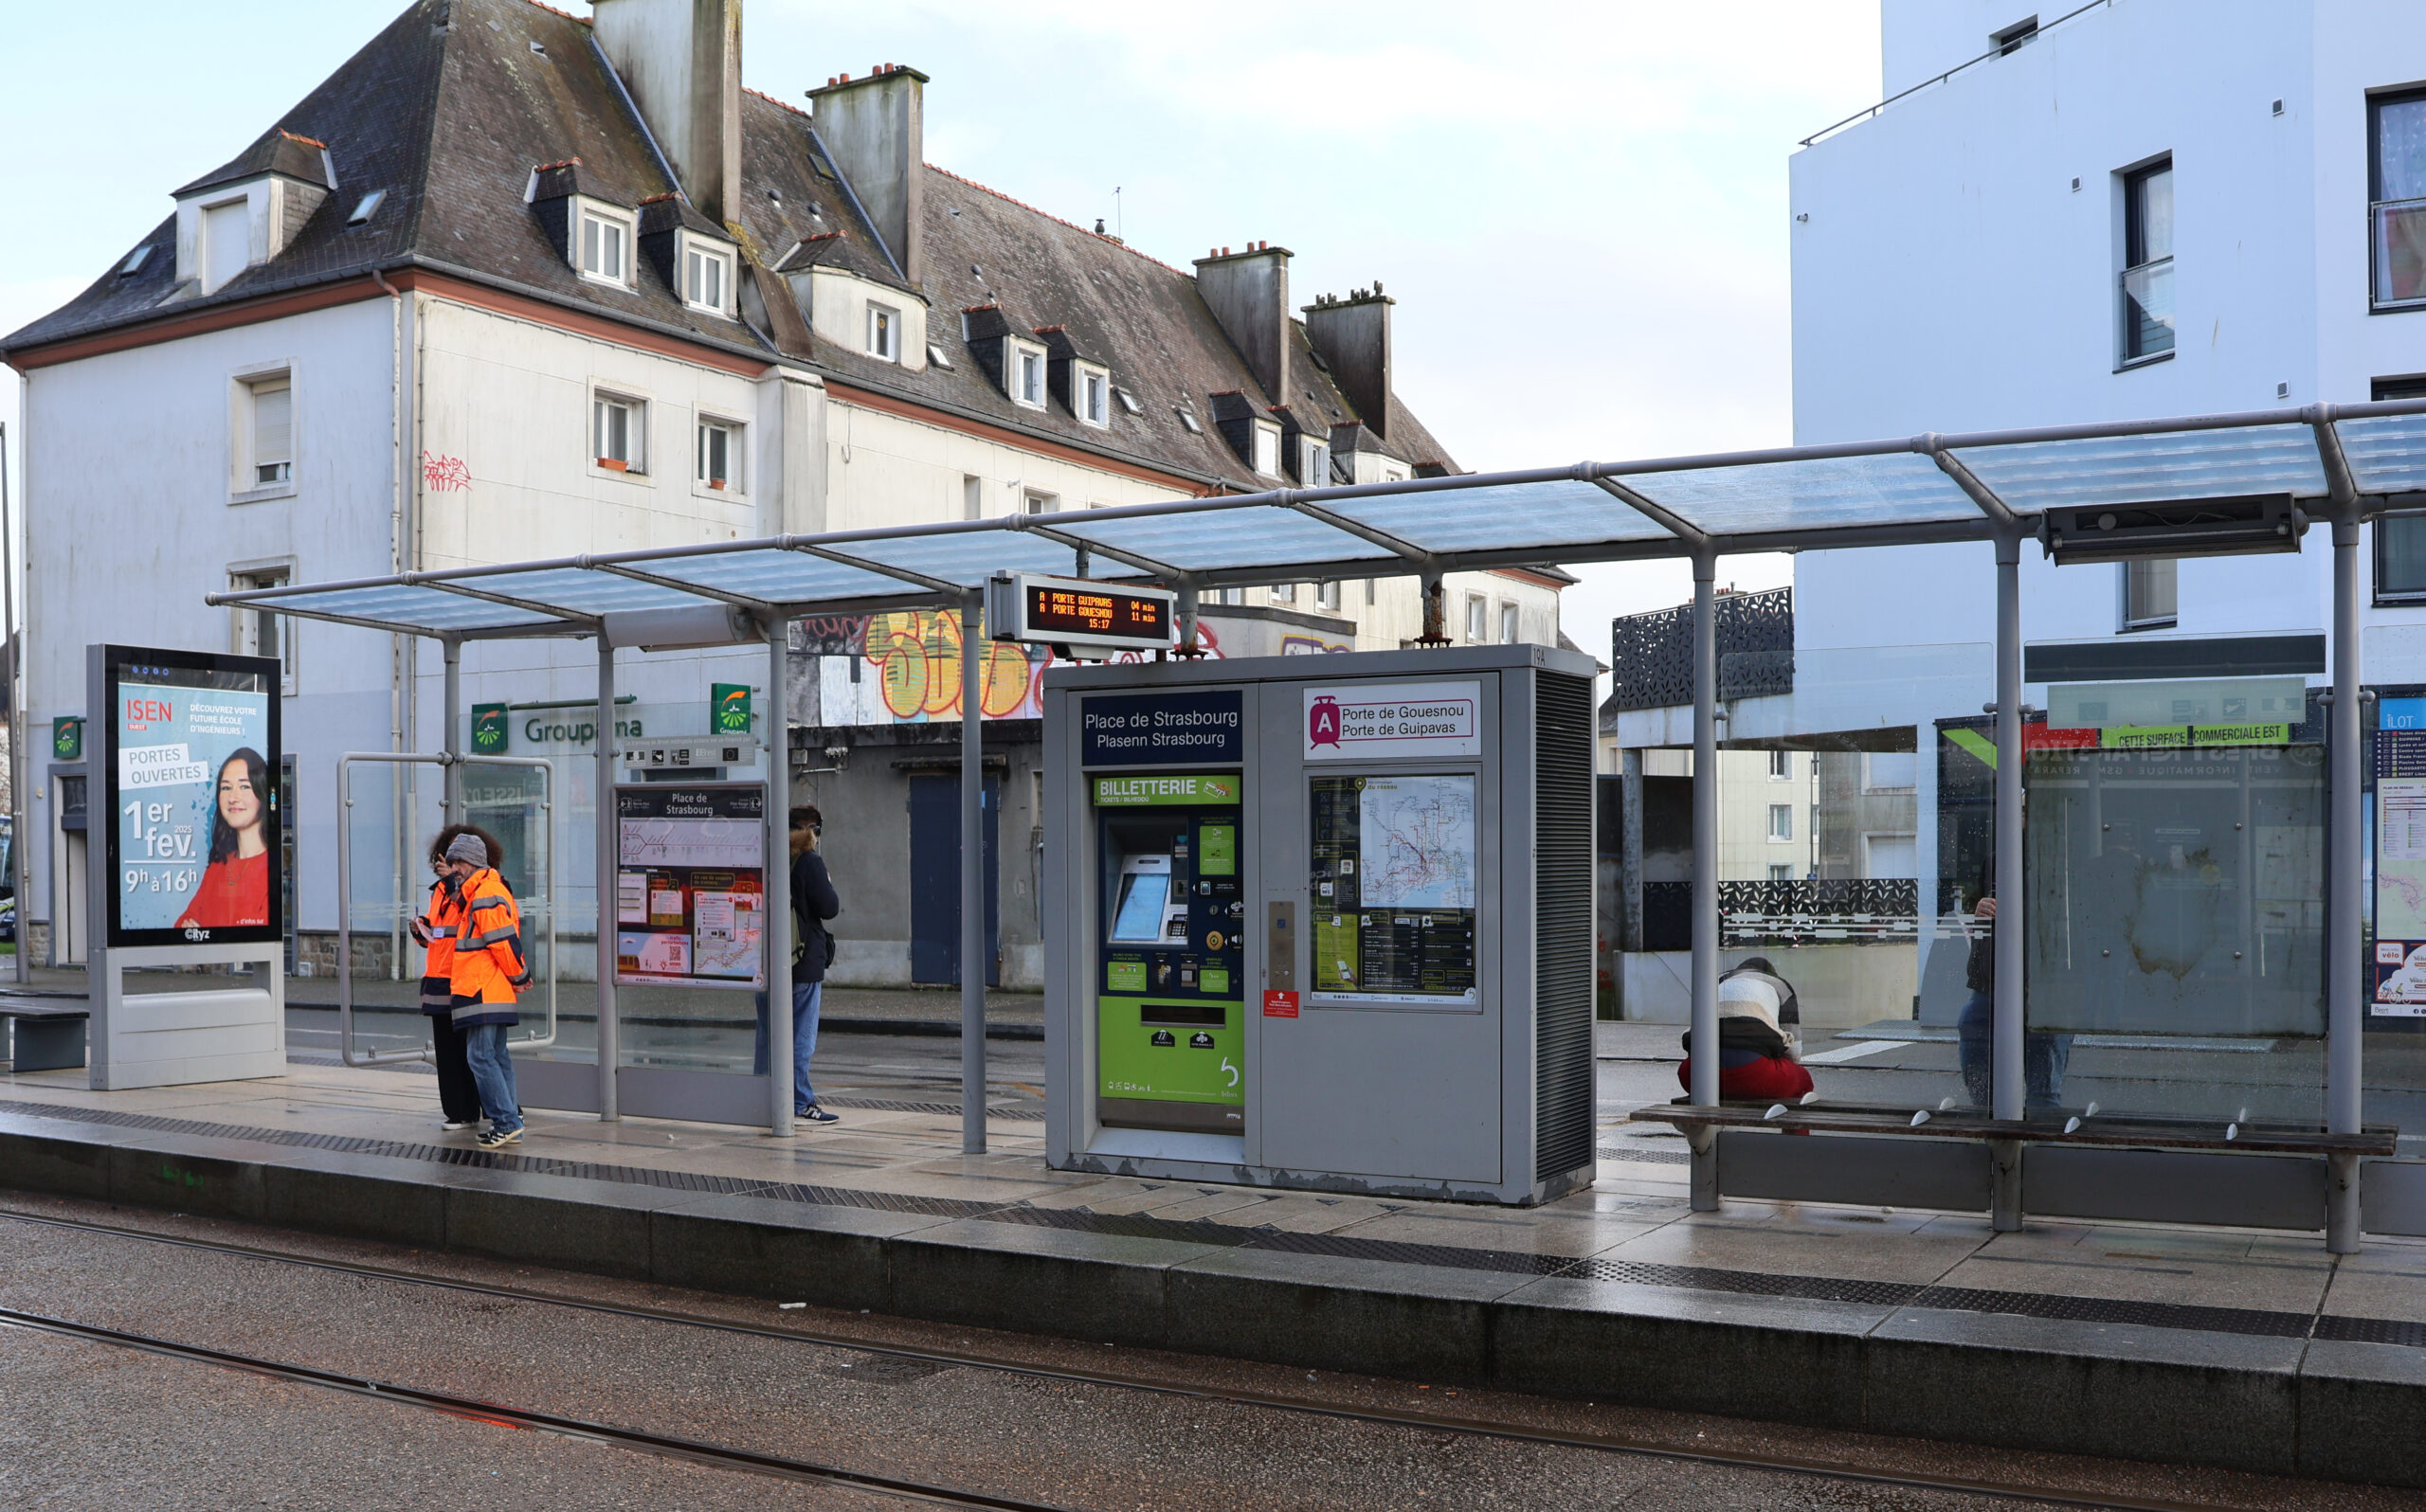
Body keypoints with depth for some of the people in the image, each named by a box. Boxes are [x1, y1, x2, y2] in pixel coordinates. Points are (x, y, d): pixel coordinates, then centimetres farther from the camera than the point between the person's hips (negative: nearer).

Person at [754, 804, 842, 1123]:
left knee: (767, 1034, 11)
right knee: (801, 1035, -1)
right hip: (804, 962, -5)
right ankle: (800, 1103, 1)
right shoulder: (810, 862, -10)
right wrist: (827, 886, 6)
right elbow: (829, 908, -10)